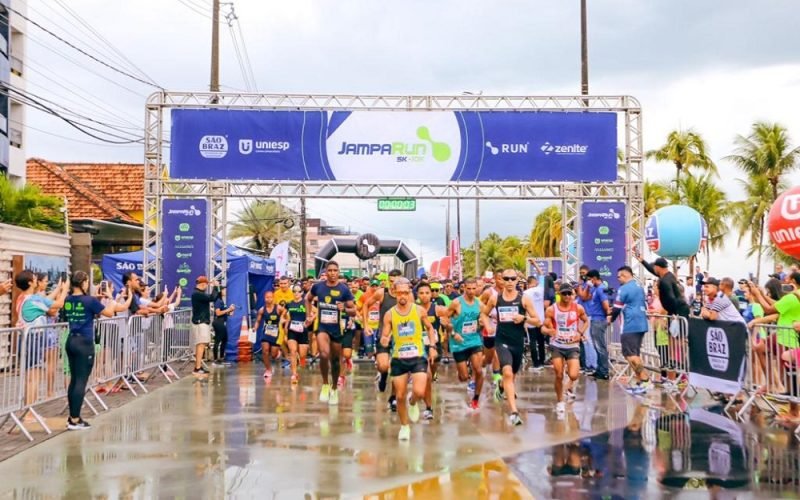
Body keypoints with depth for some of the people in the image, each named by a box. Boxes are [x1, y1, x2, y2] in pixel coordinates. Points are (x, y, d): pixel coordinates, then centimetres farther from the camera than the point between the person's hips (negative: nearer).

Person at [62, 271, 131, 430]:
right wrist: (112, 304, 20)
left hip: (71, 341, 7)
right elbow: (109, 313, 0)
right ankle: (75, 420, -2)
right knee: (81, 381, -3)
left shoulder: (67, 301, 6)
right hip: (84, 343, -7)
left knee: (74, 379, 12)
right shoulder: (90, 300, -12)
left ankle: (72, 417, 17)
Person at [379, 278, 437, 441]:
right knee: (400, 396, 5)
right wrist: (384, 341, -24)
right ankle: (404, 426, 27)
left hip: (418, 356, -1)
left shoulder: (419, 310, -2)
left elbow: (429, 328, 13)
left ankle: (413, 403, 21)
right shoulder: (389, 314, -2)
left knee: (419, 392, -16)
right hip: (399, 358, 1)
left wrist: (432, 346, 2)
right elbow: (384, 337, 0)